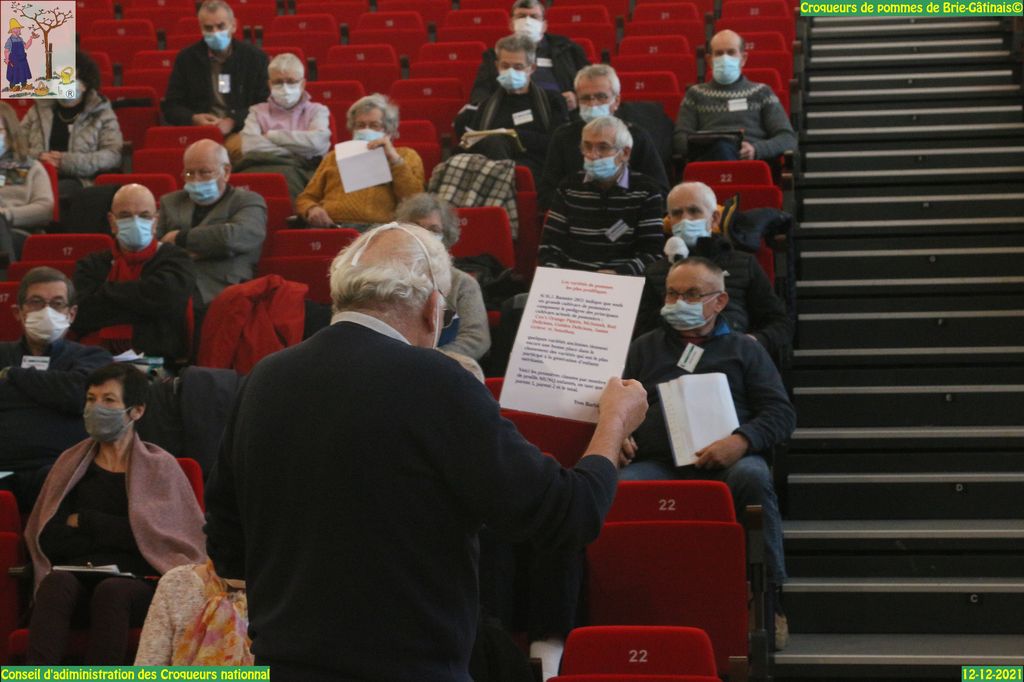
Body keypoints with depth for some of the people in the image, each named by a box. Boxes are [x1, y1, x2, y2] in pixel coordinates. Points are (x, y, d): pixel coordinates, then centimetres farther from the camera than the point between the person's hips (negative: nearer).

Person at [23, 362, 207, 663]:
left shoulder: (159, 466, 11)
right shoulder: (72, 464, 17)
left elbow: (155, 536, -3)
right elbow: (47, 539, 5)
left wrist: (84, 521, 0)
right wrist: (115, 534, -5)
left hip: (138, 585, -2)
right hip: (78, 580, 2)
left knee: (112, 590, -36)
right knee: (57, 582, -33)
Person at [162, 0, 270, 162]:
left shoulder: (255, 56, 8)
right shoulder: (186, 58, 11)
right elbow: (170, 107, 13)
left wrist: (233, 121, -11)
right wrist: (194, 119, -8)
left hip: (240, 131, -1)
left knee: (238, 147, -37)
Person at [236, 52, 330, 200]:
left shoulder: (317, 111, 22)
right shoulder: (258, 112, 24)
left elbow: (317, 142, -2)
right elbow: (250, 146, 2)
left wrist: (271, 136, 4)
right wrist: (295, 157, -5)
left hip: (302, 173, -1)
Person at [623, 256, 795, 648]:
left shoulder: (743, 349, 22)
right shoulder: (646, 348, 29)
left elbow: (782, 414, 12)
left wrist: (742, 440, -9)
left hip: (725, 459, -1)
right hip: (659, 462, 1)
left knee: (752, 475, -38)